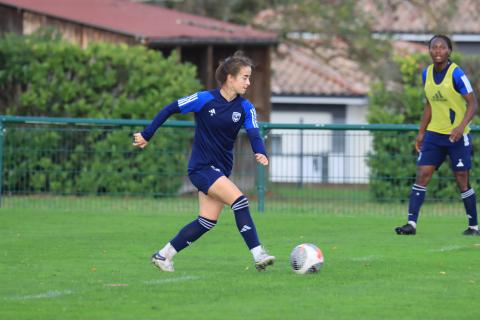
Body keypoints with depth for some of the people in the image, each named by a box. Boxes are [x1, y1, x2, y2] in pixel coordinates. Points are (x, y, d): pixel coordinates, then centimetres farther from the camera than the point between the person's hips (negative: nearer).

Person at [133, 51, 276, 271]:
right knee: (239, 200, -22)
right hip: (201, 167, -6)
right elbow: (170, 109, -3)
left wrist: (261, 153, -36)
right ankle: (258, 255, -22)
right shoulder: (205, 100, -12)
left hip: (221, 171, 6)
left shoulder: (245, 108, 0)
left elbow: (253, 133, -14)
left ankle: (163, 255, 18)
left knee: (207, 223, 4)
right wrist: (146, 135, -1)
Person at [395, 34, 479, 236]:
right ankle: (411, 223, -11)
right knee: (422, 174, -7)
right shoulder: (427, 73, 5)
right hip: (434, 134, 5)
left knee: (462, 180, 1)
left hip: (457, 136, -5)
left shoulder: (456, 74, -14)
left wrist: (461, 126, -28)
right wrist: (421, 132, 13)